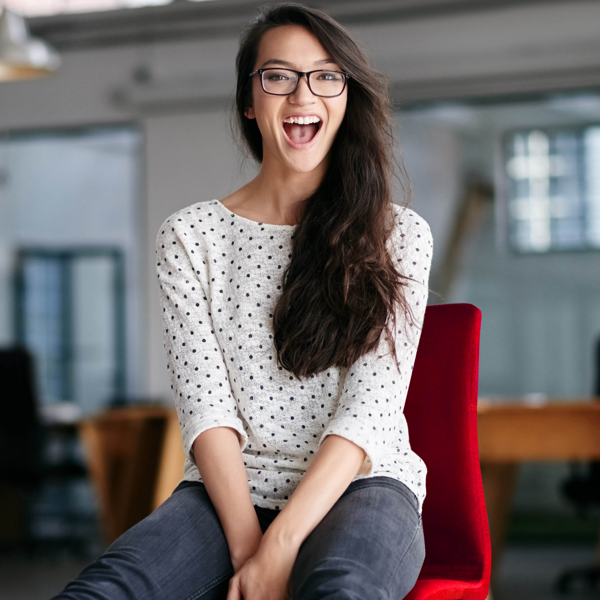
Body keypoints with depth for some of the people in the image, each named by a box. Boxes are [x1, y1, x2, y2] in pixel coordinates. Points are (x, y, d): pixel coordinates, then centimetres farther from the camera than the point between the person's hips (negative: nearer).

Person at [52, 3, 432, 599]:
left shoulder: (398, 235, 5)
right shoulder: (190, 236, 9)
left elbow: (371, 405, -6)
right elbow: (205, 404, -1)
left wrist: (280, 546, -18)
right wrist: (246, 545, -17)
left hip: (359, 487, -1)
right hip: (227, 490, 2)